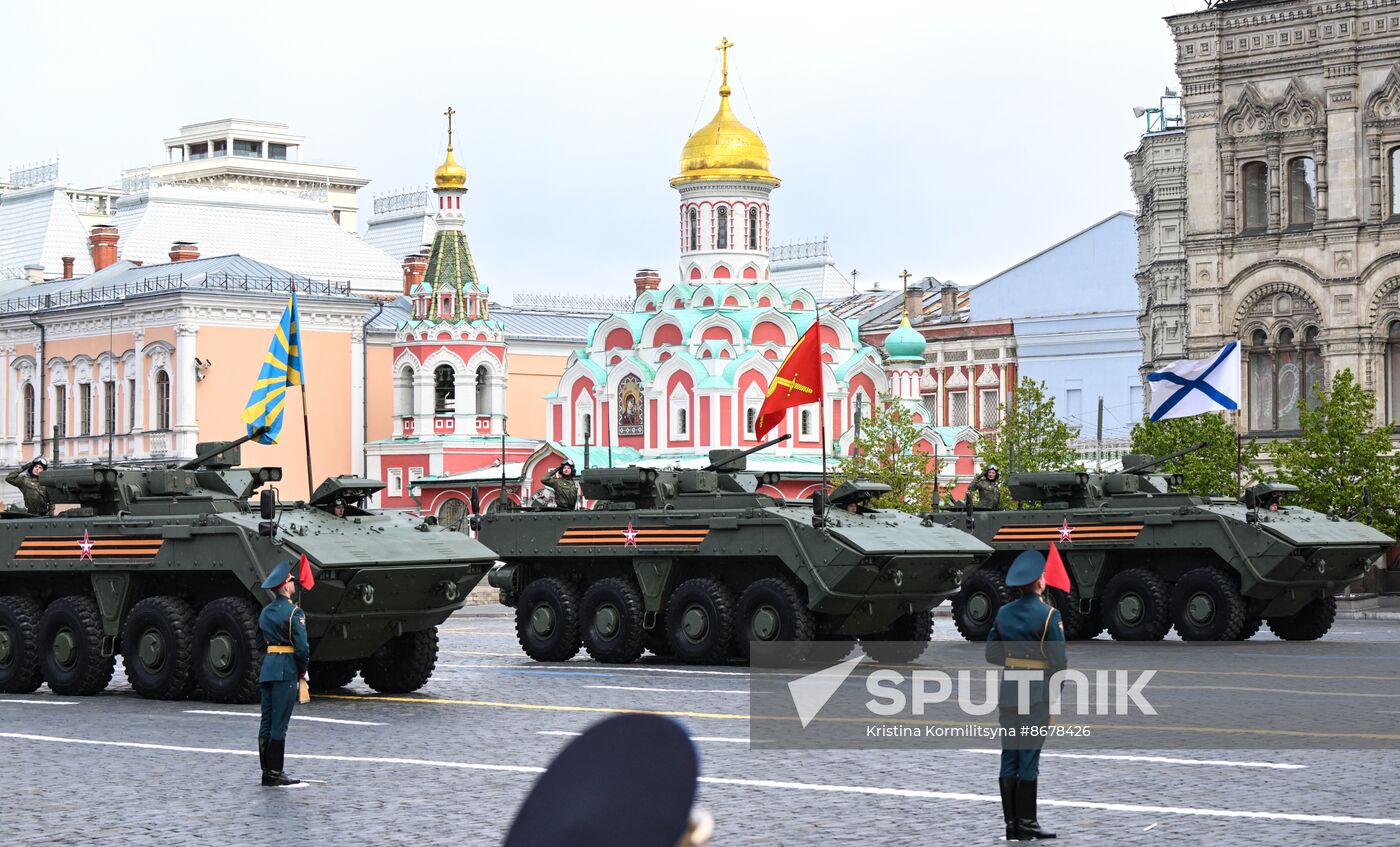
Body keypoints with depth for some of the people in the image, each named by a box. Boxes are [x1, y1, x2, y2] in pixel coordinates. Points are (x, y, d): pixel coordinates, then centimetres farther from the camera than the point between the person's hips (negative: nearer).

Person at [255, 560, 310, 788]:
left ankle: (267, 773, 13)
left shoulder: (265, 611, 13)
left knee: (266, 723, 10)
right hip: (286, 671, -8)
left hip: (268, 667, 8)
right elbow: (302, 646, -15)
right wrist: (303, 670, -2)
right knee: (279, 724, -6)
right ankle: (275, 774, -6)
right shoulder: (294, 612, -11)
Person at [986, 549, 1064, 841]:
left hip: (1008, 689, 5)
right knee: (1029, 758, -1)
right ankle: (1026, 825, 3)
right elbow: (1059, 660, -11)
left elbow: (991, 654, 9)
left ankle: (1010, 824, 10)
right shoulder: (1048, 614, -10)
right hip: (1037, 691, -5)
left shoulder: (1004, 612, 6)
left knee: (1009, 757, 8)